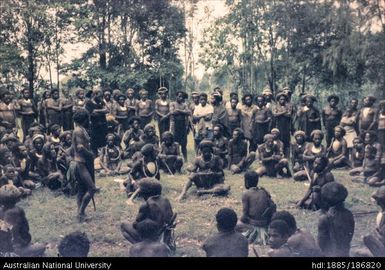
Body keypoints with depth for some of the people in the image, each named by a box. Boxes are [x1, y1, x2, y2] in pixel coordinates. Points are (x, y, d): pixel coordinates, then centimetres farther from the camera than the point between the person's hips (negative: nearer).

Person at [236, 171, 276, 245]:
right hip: (265, 225, 5)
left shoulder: (246, 194, -10)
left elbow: (245, 215, -12)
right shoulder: (264, 192, 4)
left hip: (252, 226, -5)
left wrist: (240, 220, 6)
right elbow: (273, 206, 1)